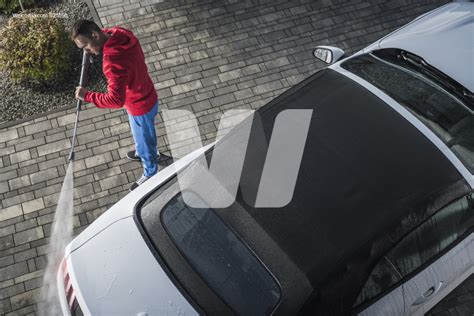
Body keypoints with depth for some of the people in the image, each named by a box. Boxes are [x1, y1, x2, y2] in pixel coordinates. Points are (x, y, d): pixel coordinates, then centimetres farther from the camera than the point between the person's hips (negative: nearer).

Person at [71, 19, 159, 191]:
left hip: (140, 107, -8)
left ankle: (150, 174, 46)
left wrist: (87, 96, -31)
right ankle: (150, 152, 65)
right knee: (143, 135, 35)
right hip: (146, 96, 8)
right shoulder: (120, 33, -14)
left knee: (143, 140, 19)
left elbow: (116, 100, -43)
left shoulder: (113, 63, -40)